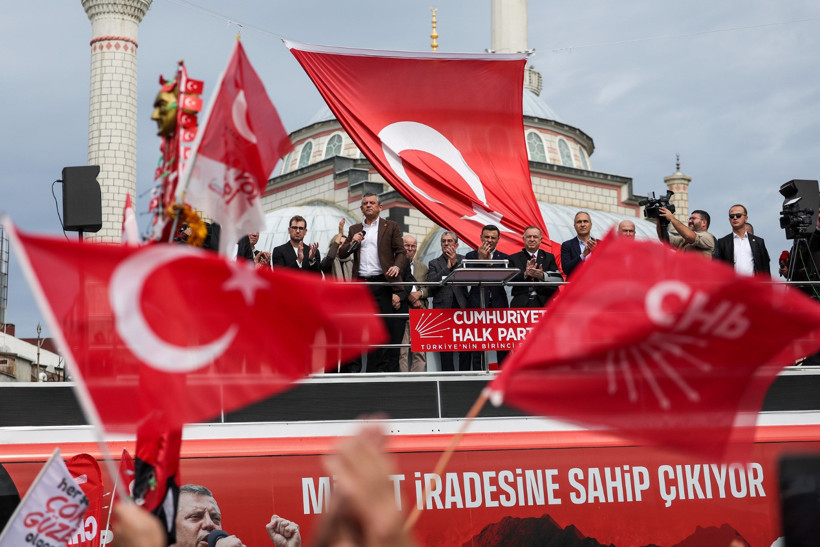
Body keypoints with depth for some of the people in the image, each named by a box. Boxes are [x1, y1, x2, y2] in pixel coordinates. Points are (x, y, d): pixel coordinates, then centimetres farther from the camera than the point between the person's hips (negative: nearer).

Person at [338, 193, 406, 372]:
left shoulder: (390, 227, 10)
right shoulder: (354, 229, 19)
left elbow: (401, 251, 4)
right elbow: (342, 254, 16)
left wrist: (396, 266, -16)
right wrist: (352, 242, -3)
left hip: (382, 282, -3)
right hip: (361, 284, 3)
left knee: (386, 327, -6)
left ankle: (388, 367, -5)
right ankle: (373, 369, 6)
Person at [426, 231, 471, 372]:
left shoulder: (463, 260, 13)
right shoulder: (434, 263, 12)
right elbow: (431, 283, -5)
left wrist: (455, 263, -6)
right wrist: (447, 267, -7)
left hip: (462, 307, 0)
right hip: (443, 307, 0)